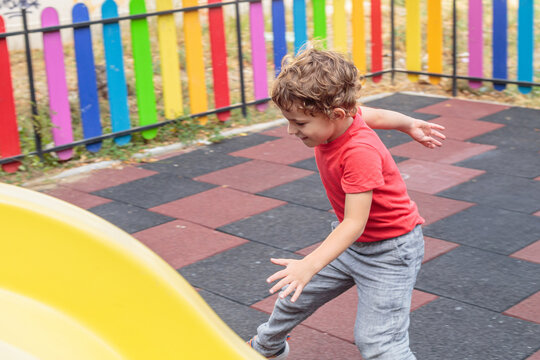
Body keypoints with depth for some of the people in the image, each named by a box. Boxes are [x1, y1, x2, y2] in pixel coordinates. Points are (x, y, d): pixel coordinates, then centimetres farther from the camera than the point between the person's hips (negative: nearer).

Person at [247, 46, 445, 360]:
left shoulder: (359, 152, -35)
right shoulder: (340, 116, -12)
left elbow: (355, 222, -36)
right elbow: (373, 114, 9)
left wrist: (310, 265, -46)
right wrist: (409, 125, 27)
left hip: (389, 251, -9)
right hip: (350, 241, 9)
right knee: (295, 296, 20)